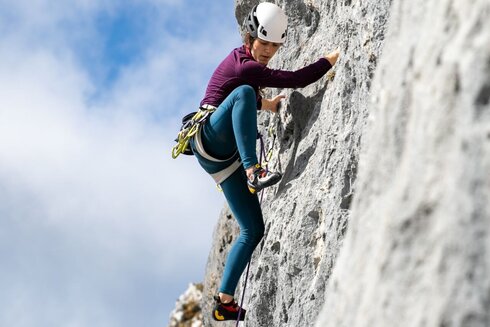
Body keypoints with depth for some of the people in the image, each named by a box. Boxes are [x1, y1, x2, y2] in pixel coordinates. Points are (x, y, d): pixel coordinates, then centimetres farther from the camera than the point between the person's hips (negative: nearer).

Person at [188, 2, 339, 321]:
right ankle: (253, 171, -48)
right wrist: (335, 56, -14)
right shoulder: (247, 67, -14)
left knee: (254, 229, 2)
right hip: (211, 139, -10)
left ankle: (225, 301, 5)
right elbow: (298, 79, -20)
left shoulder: (241, 58, 15)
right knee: (244, 92, -36)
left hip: (223, 157, 10)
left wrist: (263, 103, 31)